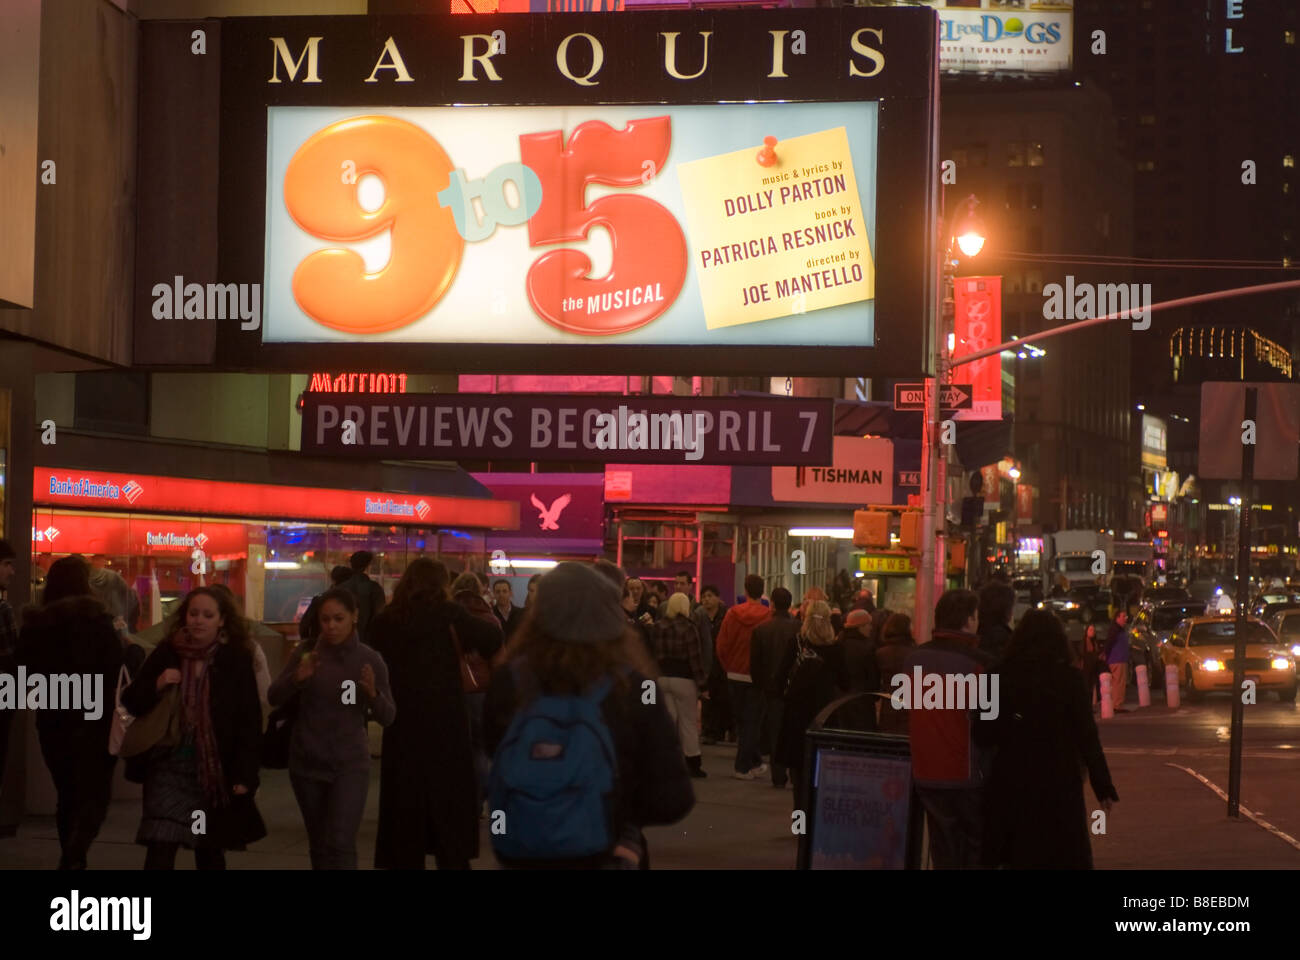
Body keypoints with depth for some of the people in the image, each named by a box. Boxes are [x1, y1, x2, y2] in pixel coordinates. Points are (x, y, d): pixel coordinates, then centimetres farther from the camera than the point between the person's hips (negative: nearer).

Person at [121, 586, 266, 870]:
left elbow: (250, 721, -4)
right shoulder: (165, 654, 2)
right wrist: (156, 686, -13)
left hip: (216, 768, -1)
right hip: (169, 763, 1)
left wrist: (244, 775, -9)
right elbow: (131, 703, 8)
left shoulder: (236, 659, -4)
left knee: (209, 851, 13)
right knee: (160, 850, -11)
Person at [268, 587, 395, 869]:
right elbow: (274, 698, -3)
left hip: (350, 764, -2)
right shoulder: (307, 652, -2)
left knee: (341, 845, -15)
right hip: (306, 762, 2)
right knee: (319, 845, 13)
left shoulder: (370, 660, -4)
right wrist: (297, 677, -23)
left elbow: (387, 717, -1)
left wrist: (373, 694, -23)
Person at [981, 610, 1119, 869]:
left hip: (1012, 782, 3)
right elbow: (1087, 737, -8)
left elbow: (991, 734, -1)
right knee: (1065, 857, 7)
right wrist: (1103, 787, -3)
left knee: (1018, 856, 13)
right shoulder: (1069, 680, -8)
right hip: (1059, 782, -2)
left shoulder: (1004, 678, -3)